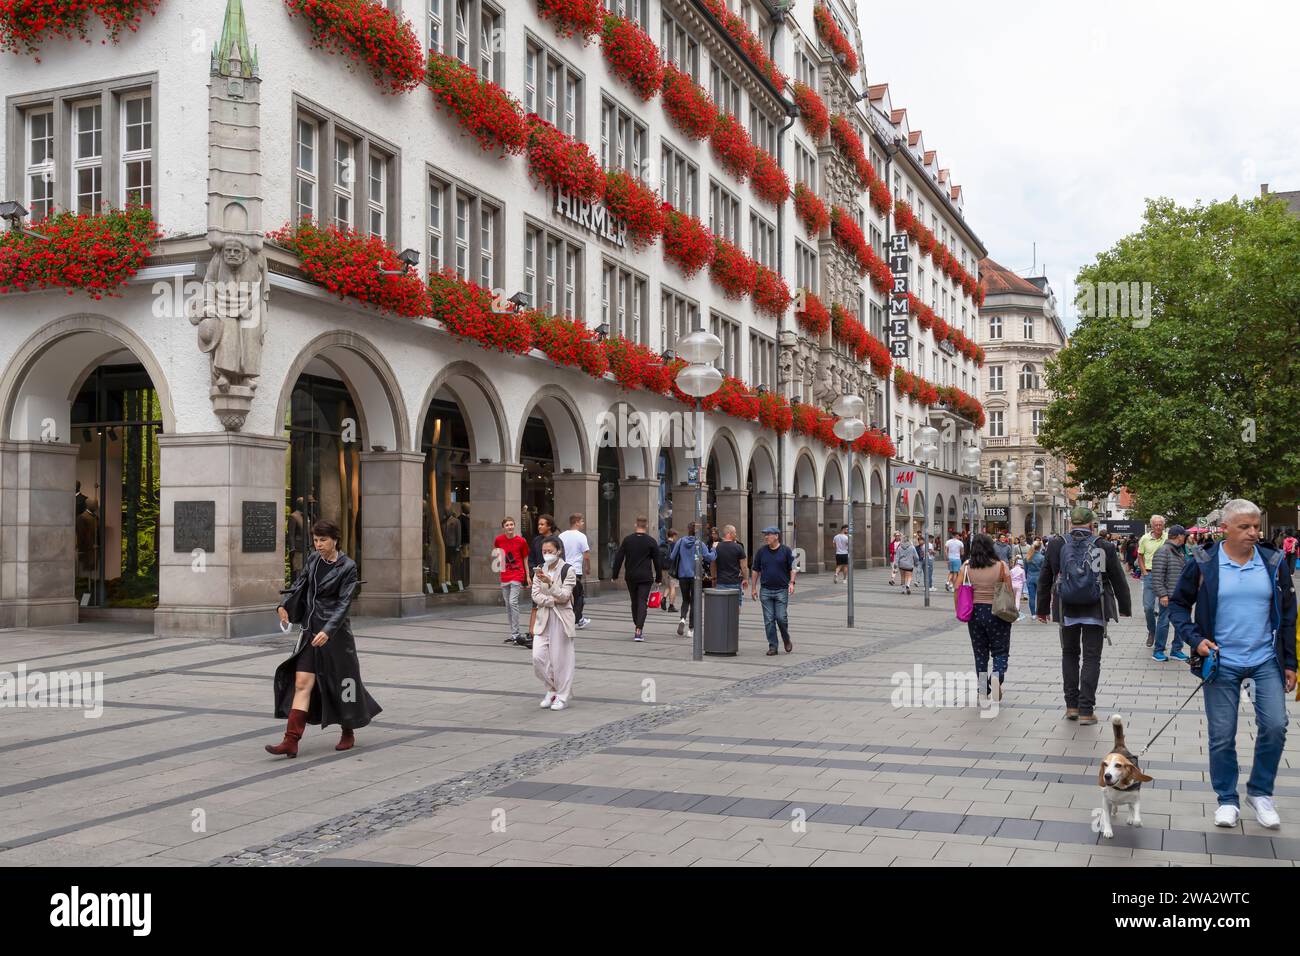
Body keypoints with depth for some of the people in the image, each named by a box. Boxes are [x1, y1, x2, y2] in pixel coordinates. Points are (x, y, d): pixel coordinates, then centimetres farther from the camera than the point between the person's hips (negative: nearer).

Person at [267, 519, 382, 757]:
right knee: (302, 683, -5)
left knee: (340, 682, 7)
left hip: (334, 632, -4)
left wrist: (328, 631, -25)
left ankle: (348, 733, 28)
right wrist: (284, 605, 0)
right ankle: (291, 741, -9)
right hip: (310, 630, 5)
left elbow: (344, 603, -15)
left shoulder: (347, 567, -9)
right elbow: (299, 584, 17)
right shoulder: (312, 559, 6)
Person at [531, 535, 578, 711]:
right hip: (543, 618, 4)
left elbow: (564, 596, -13)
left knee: (561, 658, 0)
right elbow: (535, 595, 2)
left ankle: (562, 696, 14)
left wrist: (549, 582, -27)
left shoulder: (568, 570, -6)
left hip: (561, 618, -4)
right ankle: (551, 689, 18)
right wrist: (552, 600, -14)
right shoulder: (540, 570, 8)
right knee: (538, 657, -3)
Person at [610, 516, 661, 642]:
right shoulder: (651, 542, -3)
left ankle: (637, 627, 24)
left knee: (634, 602, 16)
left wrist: (614, 575, 9)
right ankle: (638, 630, -16)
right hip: (645, 577, -3)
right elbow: (657, 561, 0)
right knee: (642, 602, -4)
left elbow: (618, 558, 3)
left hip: (631, 577, 3)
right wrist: (658, 578, 9)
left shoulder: (627, 540, 2)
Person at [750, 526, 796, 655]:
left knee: (781, 618, -6)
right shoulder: (761, 551, 6)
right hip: (765, 590, 2)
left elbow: (792, 569, 3)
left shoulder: (786, 551, 0)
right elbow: (755, 570, 10)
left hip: (781, 590, -2)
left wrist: (791, 583, -12)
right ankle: (772, 646, 8)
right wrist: (753, 588, 7)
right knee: (769, 620, 1)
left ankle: (787, 640, 20)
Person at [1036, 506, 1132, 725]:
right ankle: (1086, 710, 2)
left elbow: (1044, 580, 4)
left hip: (1067, 610, 2)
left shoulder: (1056, 545, -3)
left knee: (1069, 654, 16)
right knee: (1091, 657, 4)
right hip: (1095, 610, -1)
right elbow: (1119, 581, 1)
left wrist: (1042, 609, 14)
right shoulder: (1104, 547, -8)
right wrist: (1125, 607, 15)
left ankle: (1072, 705, 17)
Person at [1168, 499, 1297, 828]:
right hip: (1222, 662, -1)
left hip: (1266, 660, 2)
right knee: (1221, 736, 4)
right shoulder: (1203, 564, -7)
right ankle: (1227, 800, 21)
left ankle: (1259, 792, 17)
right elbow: (1178, 605, 4)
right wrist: (1195, 639, -10)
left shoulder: (1273, 563, 0)